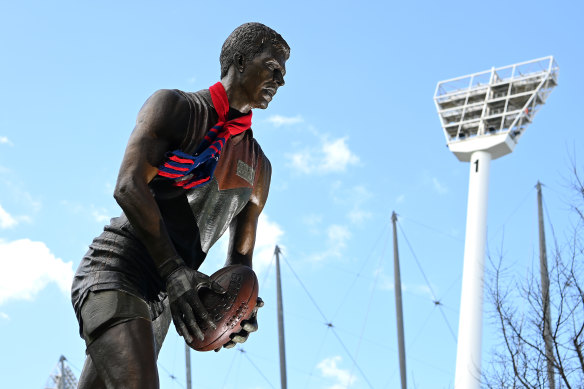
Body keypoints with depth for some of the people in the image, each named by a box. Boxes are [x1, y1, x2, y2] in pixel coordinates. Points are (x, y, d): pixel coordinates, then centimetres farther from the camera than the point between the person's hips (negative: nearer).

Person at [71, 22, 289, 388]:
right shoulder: (173, 107, 0)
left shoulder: (258, 167, 17)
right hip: (116, 270, -7)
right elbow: (129, 186, -15)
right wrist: (174, 272, -26)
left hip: (161, 301, 7)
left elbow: (240, 256, 19)